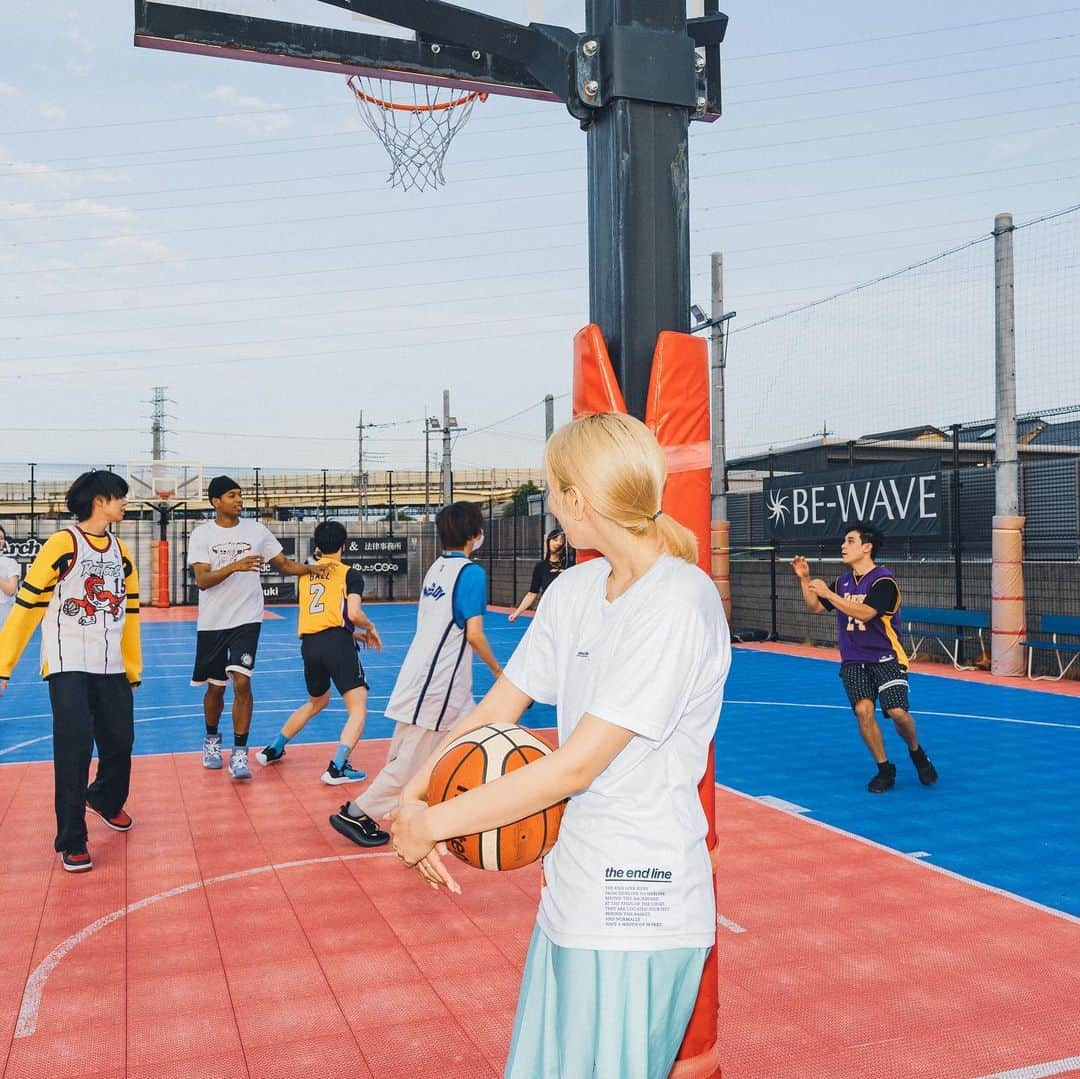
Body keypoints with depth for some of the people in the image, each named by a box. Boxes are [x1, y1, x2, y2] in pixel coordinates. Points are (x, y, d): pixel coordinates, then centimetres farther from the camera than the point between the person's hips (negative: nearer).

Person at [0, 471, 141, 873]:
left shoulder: (122, 553, 11)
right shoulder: (62, 545, -9)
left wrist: (133, 668, 16)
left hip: (112, 669, 6)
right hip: (68, 666, -5)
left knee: (120, 742, 10)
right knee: (74, 747, -8)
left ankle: (105, 800, 41)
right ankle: (71, 842, 6)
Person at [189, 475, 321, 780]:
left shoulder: (256, 530, 3)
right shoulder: (202, 534, -3)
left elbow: (284, 564, 8)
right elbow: (202, 579, -14)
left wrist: (312, 568, -9)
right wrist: (236, 566, -29)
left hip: (247, 618, 0)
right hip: (212, 621, 0)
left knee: (241, 682, -14)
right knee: (215, 686, 12)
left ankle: (239, 753, -6)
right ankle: (212, 739, 38)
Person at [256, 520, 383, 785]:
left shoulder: (305, 574, 18)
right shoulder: (349, 574, 2)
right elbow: (354, 614, -11)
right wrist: (370, 629, 9)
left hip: (309, 644, 6)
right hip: (337, 643, -6)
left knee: (317, 702, 29)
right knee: (358, 708, -3)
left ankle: (273, 749, 38)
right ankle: (337, 768, -18)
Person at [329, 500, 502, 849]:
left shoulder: (437, 567, 11)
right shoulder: (471, 572, -13)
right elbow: (474, 634, -18)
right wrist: (497, 670, -3)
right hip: (436, 684, -9)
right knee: (412, 761, -1)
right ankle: (356, 813, 4)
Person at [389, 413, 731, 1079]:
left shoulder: (678, 606, -20)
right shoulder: (576, 590, 6)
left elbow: (574, 767, -22)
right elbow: (497, 709, 10)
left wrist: (431, 825, -15)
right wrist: (413, 797, -4)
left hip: (639, 909, -7)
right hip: (574, 890, 7)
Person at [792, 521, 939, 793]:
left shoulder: (883, 580, -12)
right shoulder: (843, 580, 9)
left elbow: (864, 613, -25)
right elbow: (817, 608, 18)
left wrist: (828, 593, -25)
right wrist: (804, 579, 5)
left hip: (885, 658, -5)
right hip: (853, 661, 5)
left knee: (897, 712, -17)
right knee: (863, 710, -13)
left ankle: (916, 752, 16)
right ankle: (884, 769, 4)